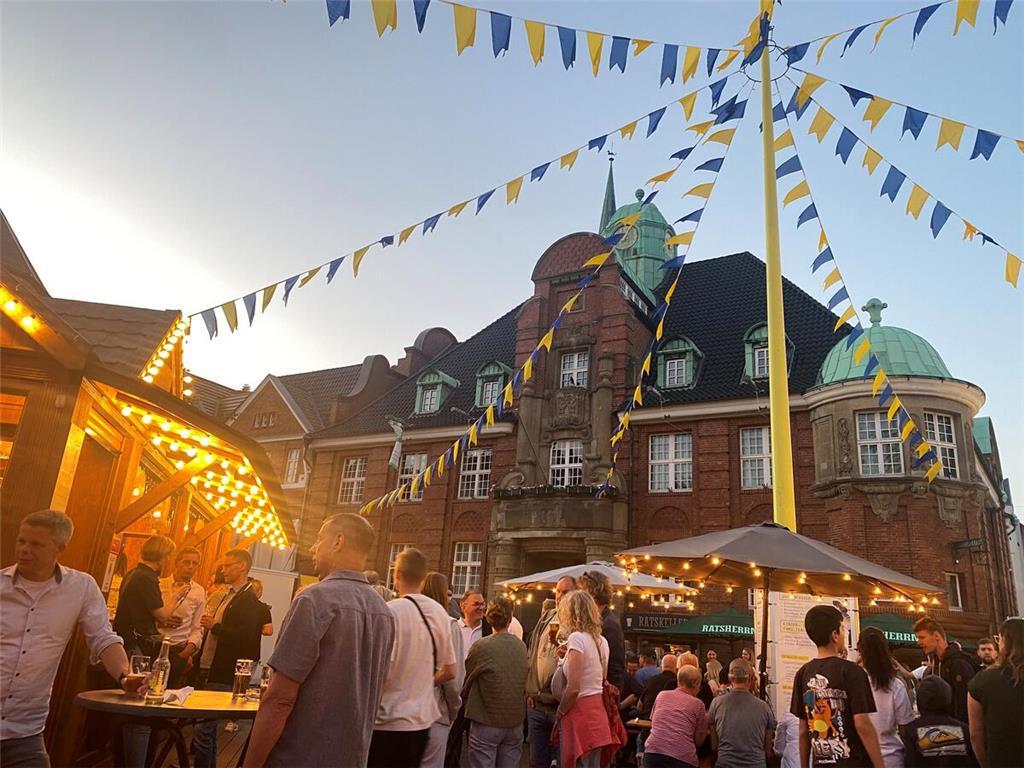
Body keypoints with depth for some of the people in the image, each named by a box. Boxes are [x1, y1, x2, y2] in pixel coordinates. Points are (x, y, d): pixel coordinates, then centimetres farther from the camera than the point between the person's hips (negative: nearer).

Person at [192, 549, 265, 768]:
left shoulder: (249, 600, -15)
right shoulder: (224, 594, 14)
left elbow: (245, 638, -24)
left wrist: (215, 626, -19)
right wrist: (199, 658, 19)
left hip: (221, 676, -9)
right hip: (207, 670, 9)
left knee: (203, 729, -8)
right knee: (208, 727, 18)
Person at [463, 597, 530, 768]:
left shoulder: (480, 646, -13)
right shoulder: (521, 646, -2)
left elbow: (466, 681, 1)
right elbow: (524, 683, 7)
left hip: (486, 722, -4)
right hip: (515, 722, 4)